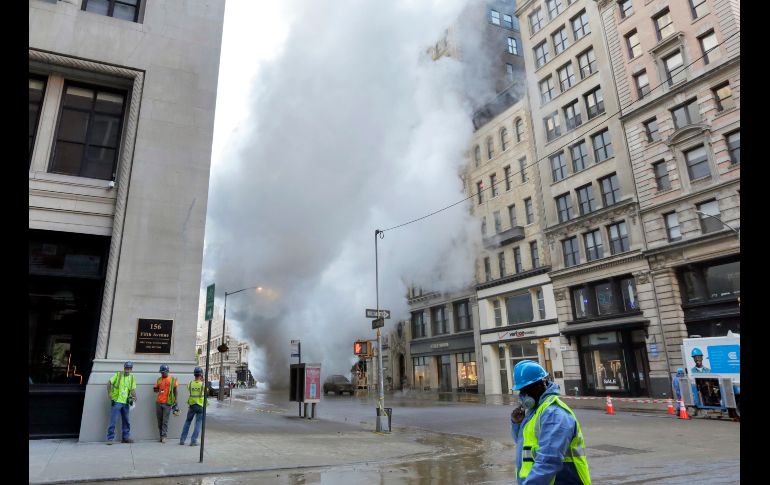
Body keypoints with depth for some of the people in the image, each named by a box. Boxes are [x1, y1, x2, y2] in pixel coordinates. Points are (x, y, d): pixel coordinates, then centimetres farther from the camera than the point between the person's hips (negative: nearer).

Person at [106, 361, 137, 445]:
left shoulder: (132, 378, 8)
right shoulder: (118, 375, -1)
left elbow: (133, 389, 3)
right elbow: (109, 383, 0)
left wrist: (134, 396, -15)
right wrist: (109, 393, -10)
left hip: (125, 403, 4)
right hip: (116, 401, -4)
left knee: (126, 421, 11)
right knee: (113, 421, -5)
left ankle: (126, 437, 21)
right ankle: (110, 438, 3)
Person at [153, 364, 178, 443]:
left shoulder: (172, 379, 0)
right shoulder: (159, 379, 11)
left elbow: (175, 391, 5)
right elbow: (155, 389, 15)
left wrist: (175, 401, 2)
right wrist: (157, 389, -9)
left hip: (167, 403, -4)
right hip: (158, 402, 4)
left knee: (165, 421, -5)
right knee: (159, 420, 8)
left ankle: (163, 436, -3)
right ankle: (161, 435, 17)